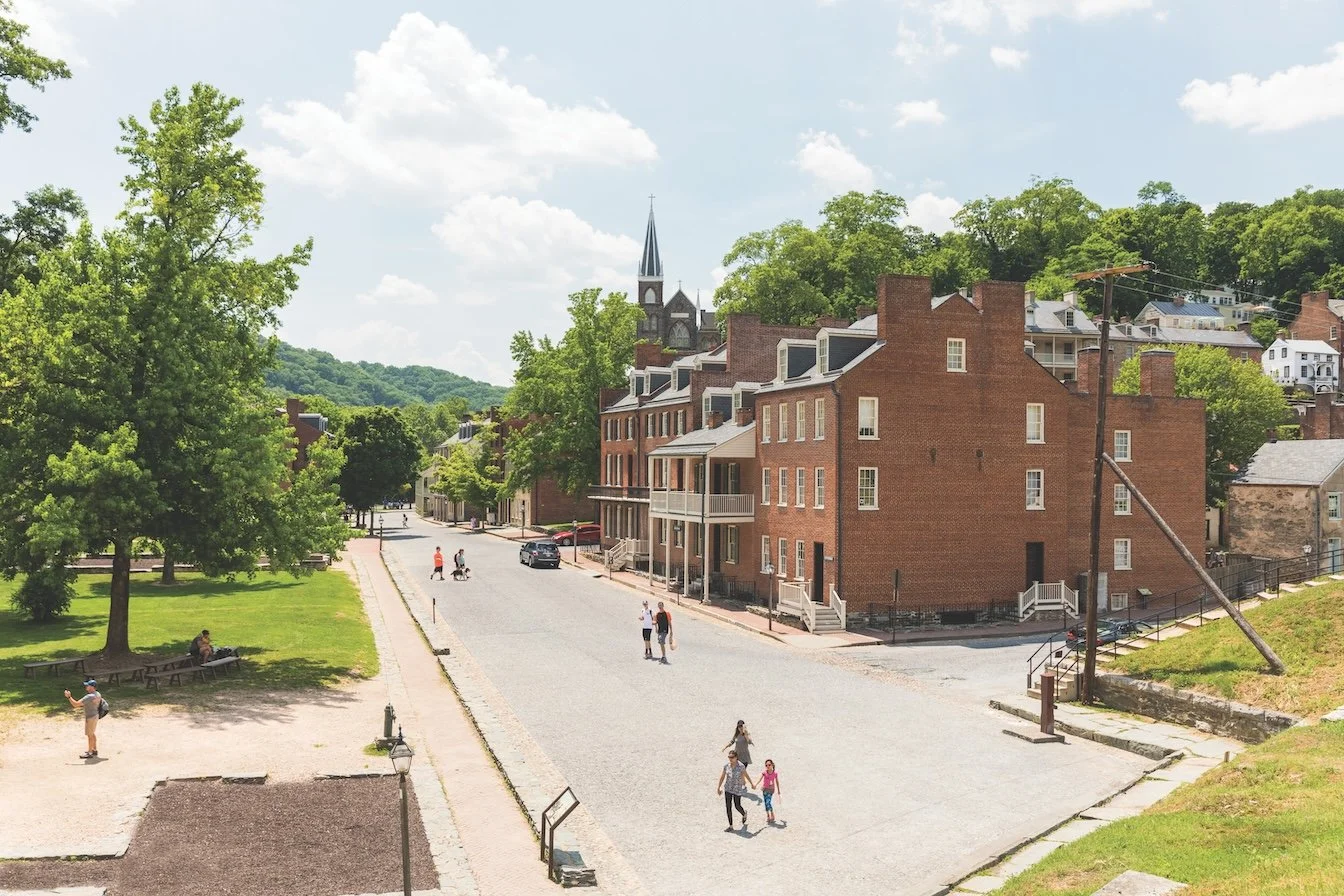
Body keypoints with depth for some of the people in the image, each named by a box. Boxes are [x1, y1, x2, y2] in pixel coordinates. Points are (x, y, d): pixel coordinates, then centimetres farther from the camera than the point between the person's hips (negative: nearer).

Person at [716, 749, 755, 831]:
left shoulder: (741, 766, -14)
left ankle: (744, 814, 43)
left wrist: (752, 784, 10)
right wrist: (719, 788, 12)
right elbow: (722, 777, 6)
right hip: (728, 789, 3)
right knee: (728, 807, 0)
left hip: (737, 789, -3)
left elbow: (746, 775, -1)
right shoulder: (726, 766, -4)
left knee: (737, 806, 6)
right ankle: (730, 826, 10)